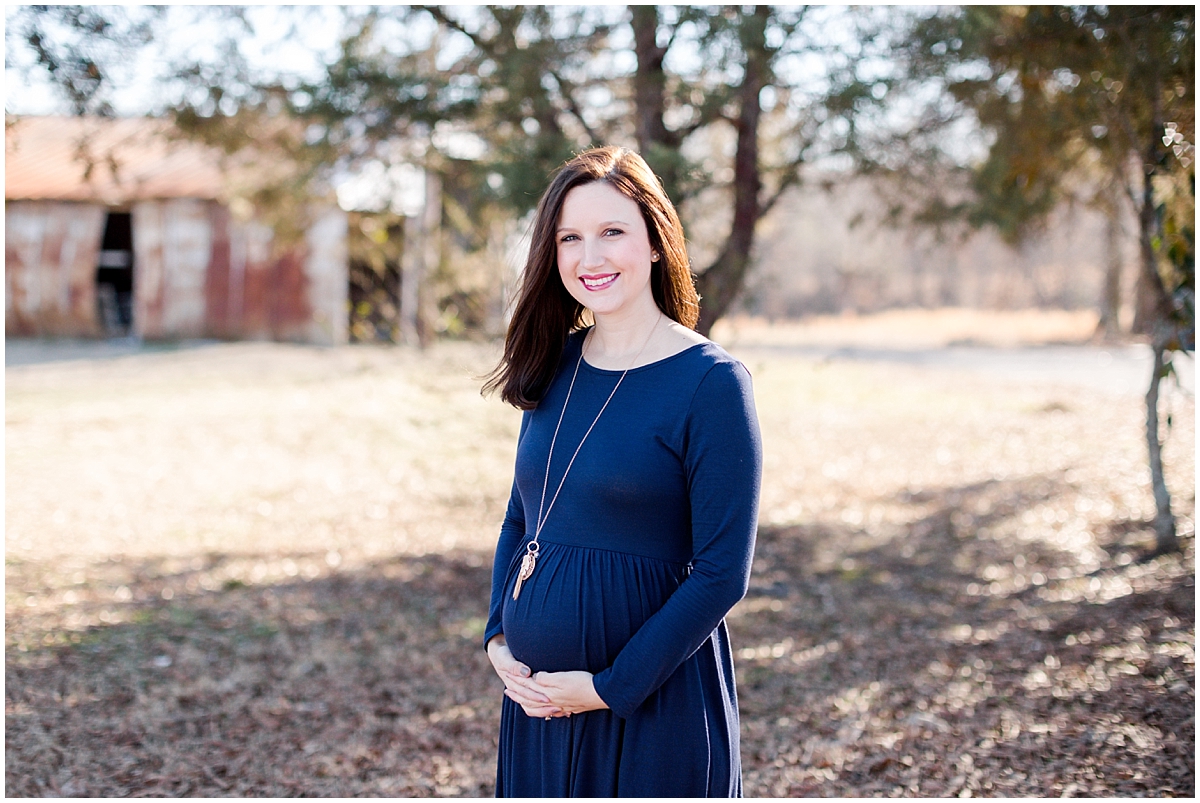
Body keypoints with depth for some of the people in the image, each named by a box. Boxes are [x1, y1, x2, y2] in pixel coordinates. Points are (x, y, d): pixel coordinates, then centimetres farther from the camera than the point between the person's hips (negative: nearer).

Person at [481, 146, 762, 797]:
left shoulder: (710, 382, -13)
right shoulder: (555, 367, 5)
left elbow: (721, 573, -15)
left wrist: (611, 687, -15)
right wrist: (498, 638, 0)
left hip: (655, 705, -5)